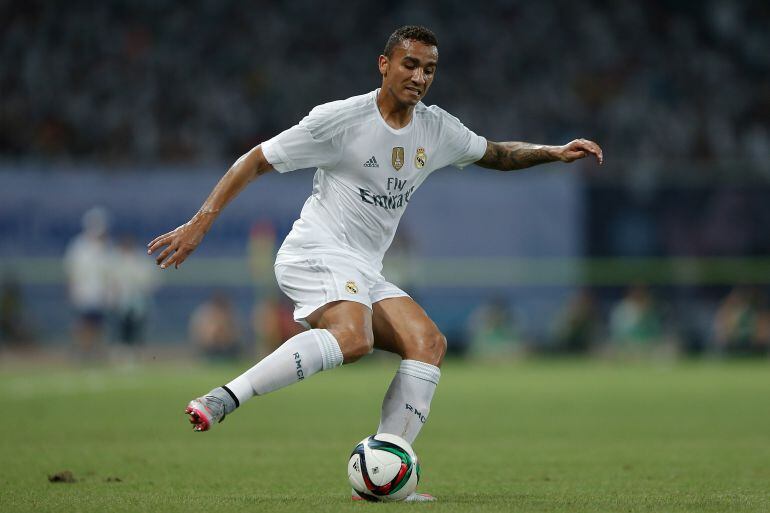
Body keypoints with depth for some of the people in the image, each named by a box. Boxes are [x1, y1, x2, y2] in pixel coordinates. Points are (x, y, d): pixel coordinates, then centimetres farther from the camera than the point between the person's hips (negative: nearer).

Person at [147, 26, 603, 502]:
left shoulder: (437, 129, 10)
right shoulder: (340, 118, -9)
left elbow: (495, 154, 30)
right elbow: (256, 161, -5)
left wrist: (555, 153, 14)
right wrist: (200, 223, -11)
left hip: (364, 274, 8)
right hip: (317, 252, -8)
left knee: (428, 343, -12)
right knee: (354, 336, -36)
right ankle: (223, 399, -39)